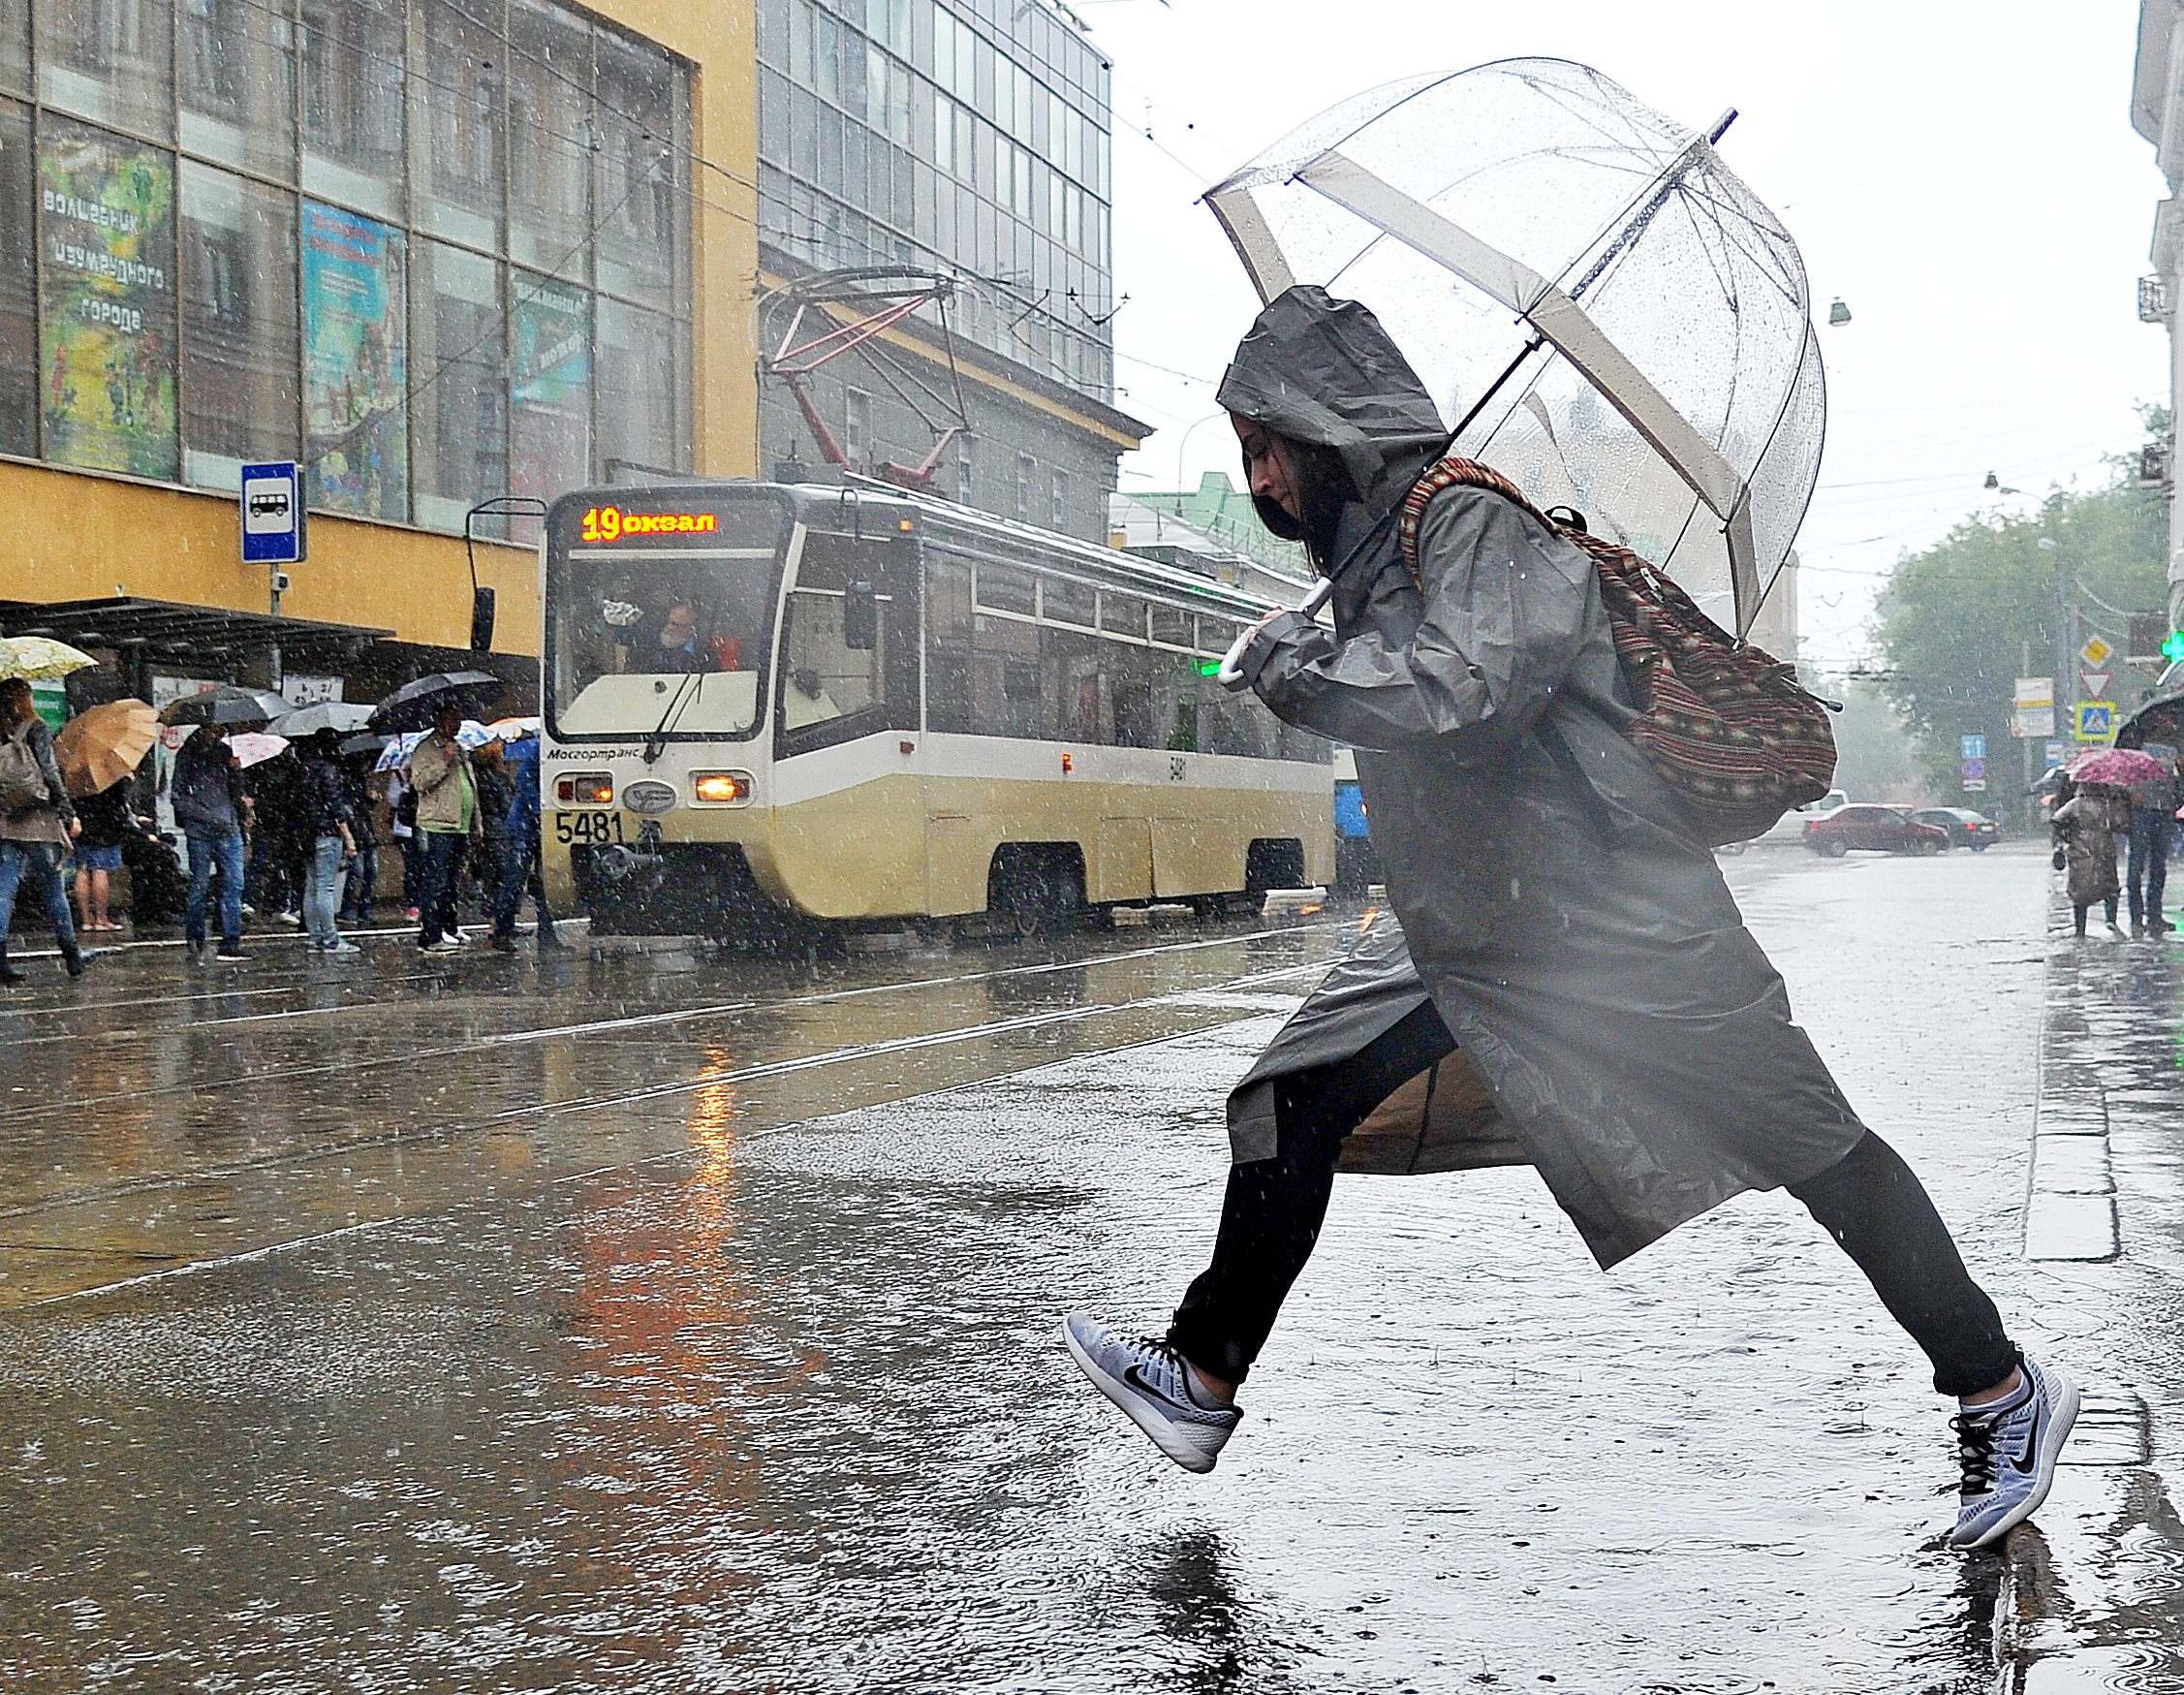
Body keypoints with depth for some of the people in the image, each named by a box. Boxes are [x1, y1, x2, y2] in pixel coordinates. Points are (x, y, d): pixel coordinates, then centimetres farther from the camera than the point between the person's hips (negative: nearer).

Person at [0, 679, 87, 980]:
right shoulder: (35, 729, -5)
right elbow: (50, 775, -10)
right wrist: (70, 814, -8)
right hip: (38, 820, -4)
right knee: (53, 887, 5)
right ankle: (71, 954, 12)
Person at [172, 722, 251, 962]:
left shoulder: (225, 752, 13)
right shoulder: (188, 757, 0)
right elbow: (179, 798, -5)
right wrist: (210, 818, -13)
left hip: (229, 829, 4)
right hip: (200, 832, -4)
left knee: (234, 885, -3)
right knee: (199, 886, 2)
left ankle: (231, 942, -2)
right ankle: (195, 938, 16)